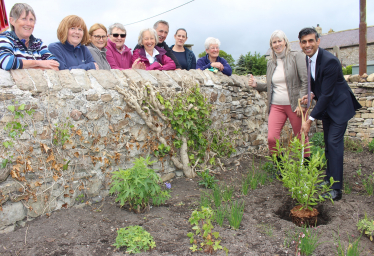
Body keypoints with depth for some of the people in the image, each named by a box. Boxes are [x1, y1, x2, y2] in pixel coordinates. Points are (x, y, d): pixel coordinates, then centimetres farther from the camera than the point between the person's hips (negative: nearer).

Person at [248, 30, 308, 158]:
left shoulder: (297, 57, -1)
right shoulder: (271, 62, 13)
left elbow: (305, 81, -6)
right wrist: (256, 84, 3)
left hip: (294, 105, -3)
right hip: (276, 106, 4)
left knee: (301, 138, 8)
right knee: (271, 138, -9)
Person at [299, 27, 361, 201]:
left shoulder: (330, 61, -26)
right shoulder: (308, 58, 0)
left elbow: (326, 94, -27)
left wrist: (310, 120, -26)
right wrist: (310, 94, -5)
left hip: (339, 106, -8)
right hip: (326, 106, 8)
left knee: (334, 143, -12)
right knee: (328, 143, 13)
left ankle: (336, 189, -6)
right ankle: (329, 179, 25)